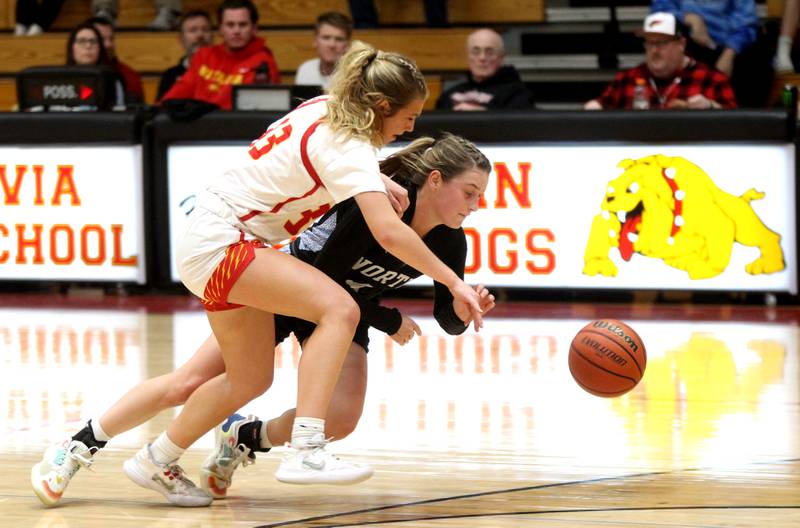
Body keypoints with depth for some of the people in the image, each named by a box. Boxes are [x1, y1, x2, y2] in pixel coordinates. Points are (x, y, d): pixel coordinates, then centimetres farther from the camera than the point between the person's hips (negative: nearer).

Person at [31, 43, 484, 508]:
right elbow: (388, 231, -31)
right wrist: (453, 282, -27)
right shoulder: (349, 148, -19)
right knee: (339, 308, -26)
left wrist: (381, 181, 12)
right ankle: (307, 450, -33)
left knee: (248, 380, 14)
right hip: (221, 240, -10)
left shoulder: (325, 108, 6)